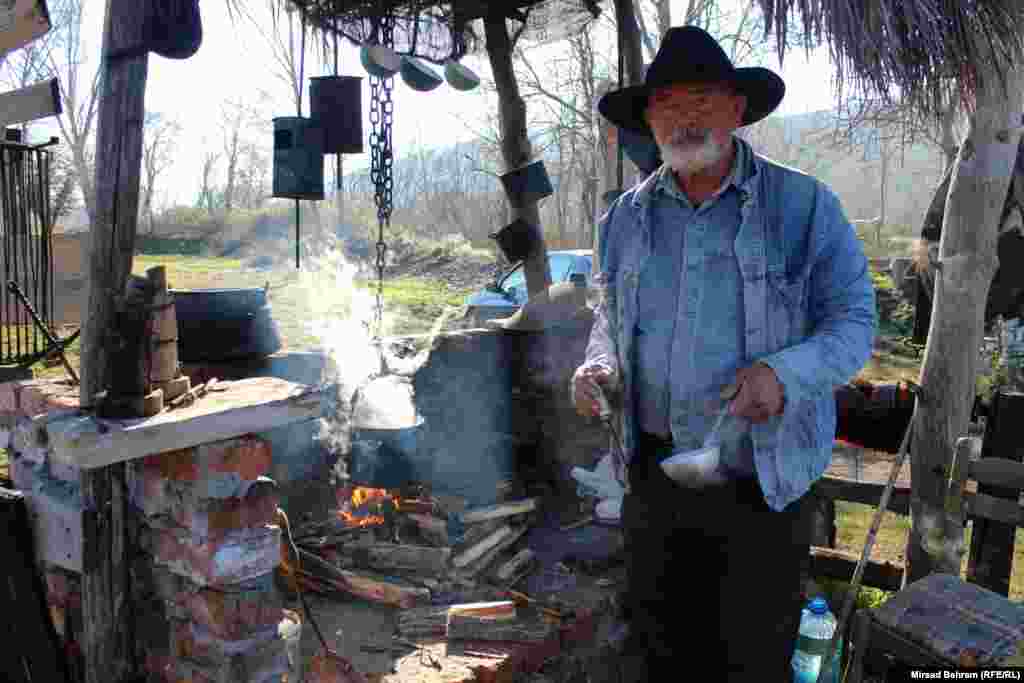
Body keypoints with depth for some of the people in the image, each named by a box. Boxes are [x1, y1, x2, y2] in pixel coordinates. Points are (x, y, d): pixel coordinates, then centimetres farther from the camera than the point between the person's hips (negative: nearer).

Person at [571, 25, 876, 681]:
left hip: (763, 480, -3)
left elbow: (854, 319, -7)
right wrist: (598, 365, -5)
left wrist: (787, 372, -26)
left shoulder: (803, 205, -7)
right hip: (653, 472, 4)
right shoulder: (627, 217, 5)